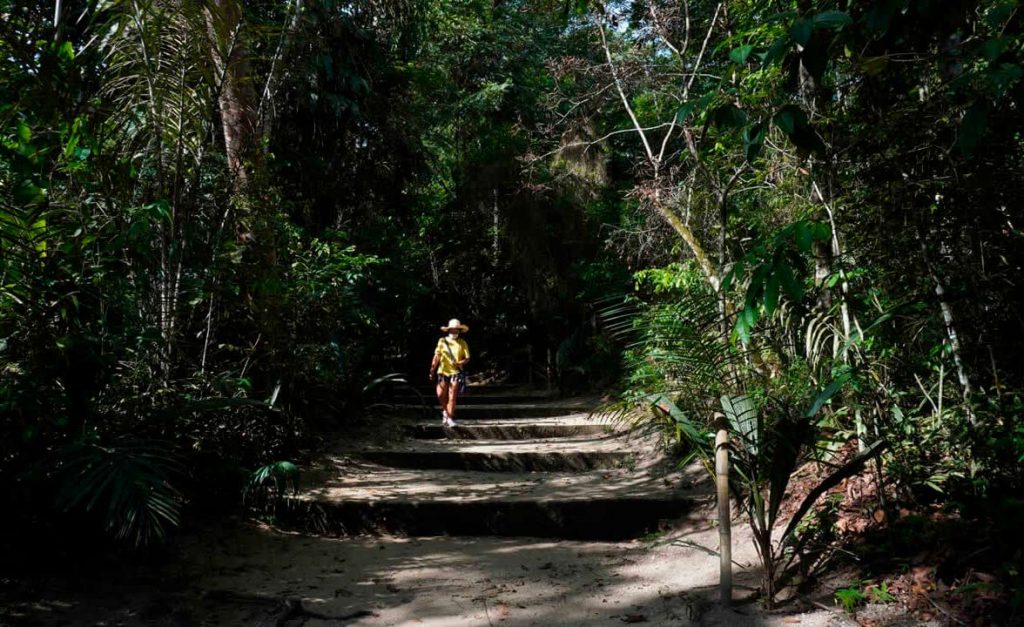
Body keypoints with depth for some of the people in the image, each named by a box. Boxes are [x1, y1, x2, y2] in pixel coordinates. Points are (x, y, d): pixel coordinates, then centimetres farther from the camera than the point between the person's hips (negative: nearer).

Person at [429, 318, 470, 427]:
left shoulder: (462, 343, 5)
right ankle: (445, 411, 25)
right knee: (441, 395, -4)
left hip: (455, 373, -1)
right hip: (443, 372, 1)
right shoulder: (442, 341, 6)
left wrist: (459, 363, -16)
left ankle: (450, 418, 2)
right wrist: (432, 371, 2)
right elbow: (436, 356, 6)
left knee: (452, 397, -4)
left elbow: (467, 358, 4)